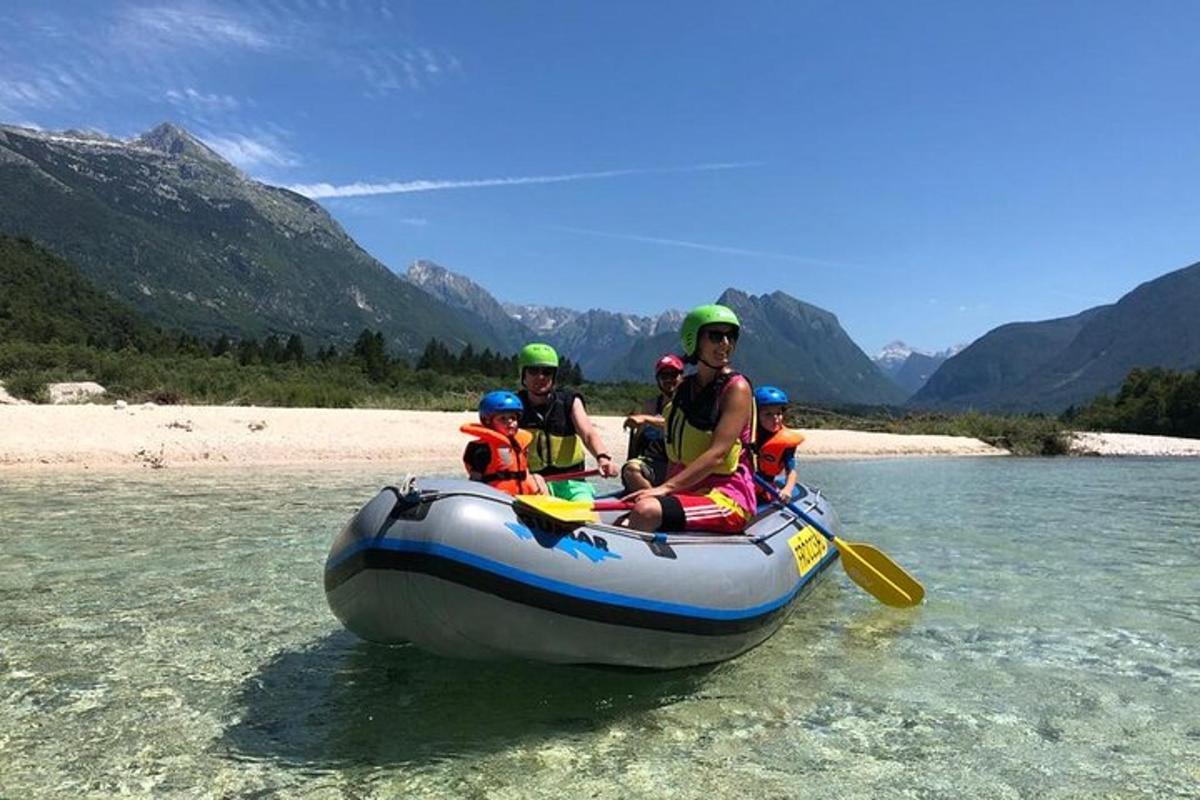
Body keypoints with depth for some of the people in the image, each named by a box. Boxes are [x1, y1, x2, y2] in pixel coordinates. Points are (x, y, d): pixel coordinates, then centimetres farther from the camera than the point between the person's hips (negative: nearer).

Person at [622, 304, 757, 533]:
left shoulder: (736, 388, -8)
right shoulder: (684, 389, 12)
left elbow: (717, 455, -19)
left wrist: (666, 488, -26)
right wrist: (661, 491, 3)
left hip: (728, 500, -7)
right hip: (687, 493, 7)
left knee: (646, 512, -31)